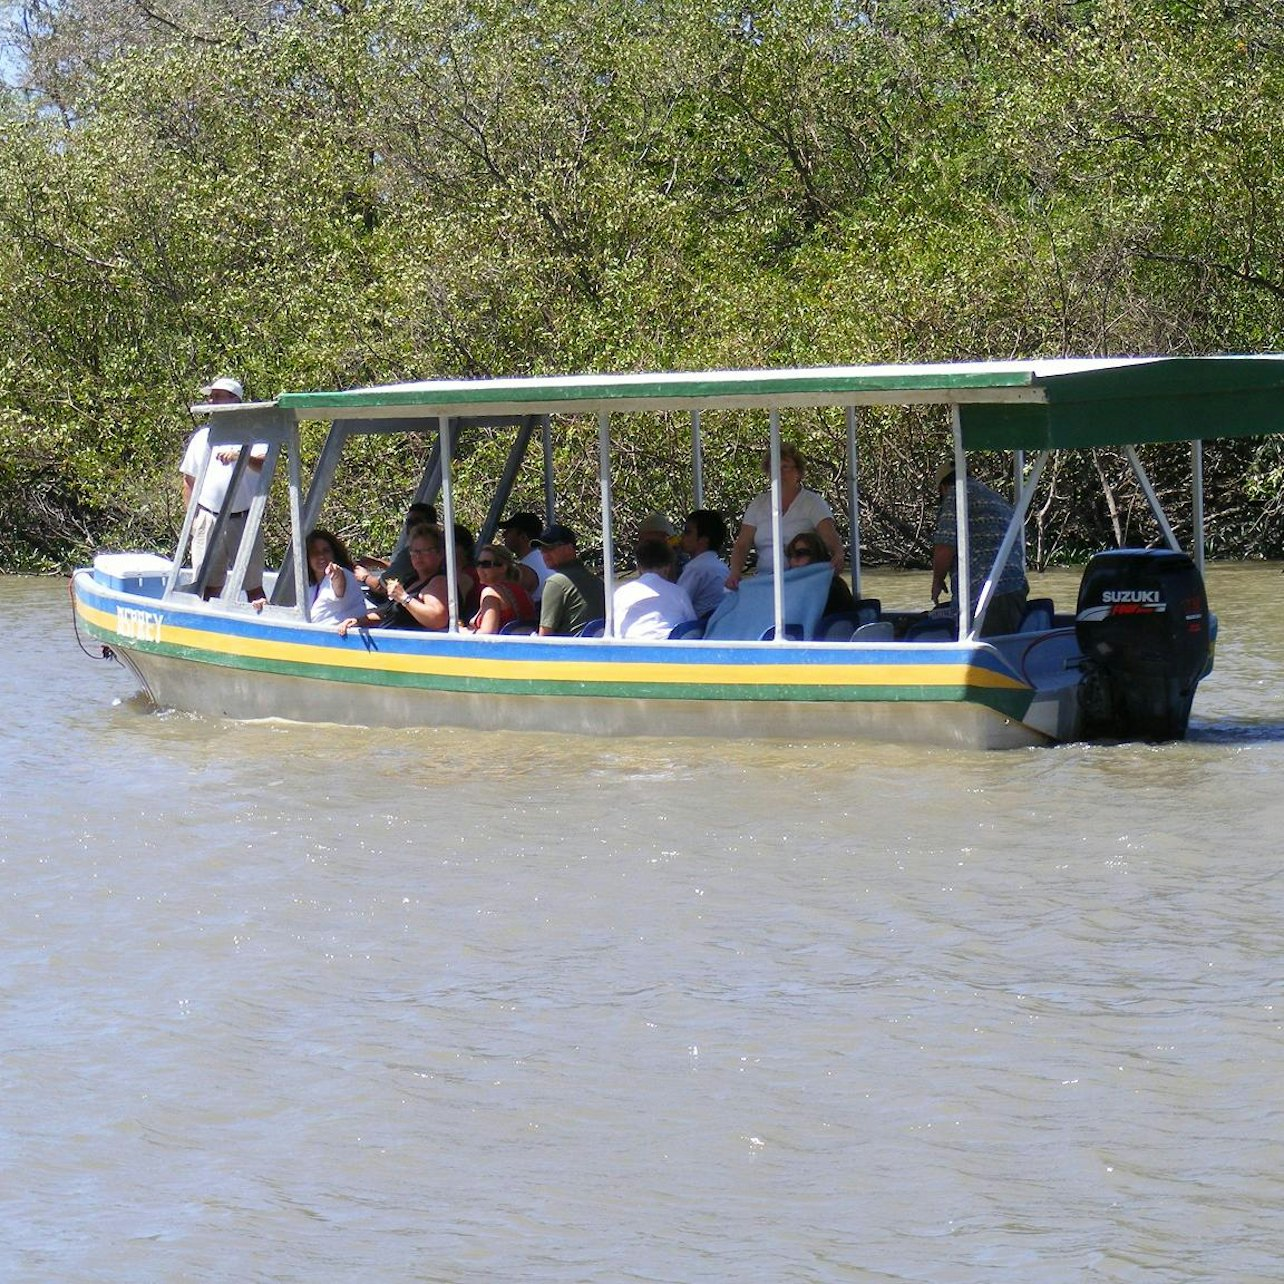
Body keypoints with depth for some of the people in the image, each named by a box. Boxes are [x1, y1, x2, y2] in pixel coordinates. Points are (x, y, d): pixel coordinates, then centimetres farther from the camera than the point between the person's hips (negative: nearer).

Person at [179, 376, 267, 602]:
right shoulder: (201, 436, 12)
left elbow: (266, 466, -15)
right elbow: (189, 481, 16)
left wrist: (242, 456, -33)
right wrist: (192, 518, 9)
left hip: (243, 520, -3)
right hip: (208, 520, 3)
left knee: (253, 586, 1)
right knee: (209, 587, 6)